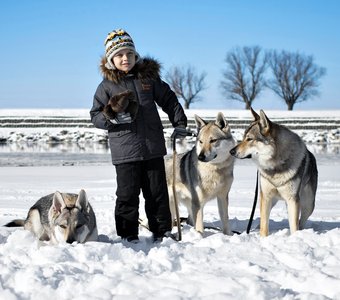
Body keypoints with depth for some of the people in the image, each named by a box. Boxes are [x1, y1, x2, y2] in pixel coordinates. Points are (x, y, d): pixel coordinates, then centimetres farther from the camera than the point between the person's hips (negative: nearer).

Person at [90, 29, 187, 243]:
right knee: (127, 195, -2)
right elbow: (95, 116, 1)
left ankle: (162, 231, 21)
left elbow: (169, 100, 16)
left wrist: (179, 123, 11)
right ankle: (129, 236, 7)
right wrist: (112, 117, -17)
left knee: (157, 192, 9)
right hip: (125, 151, -2)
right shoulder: (107, 86, 1)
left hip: (153, 147, 2)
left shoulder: (148, 77, 6)